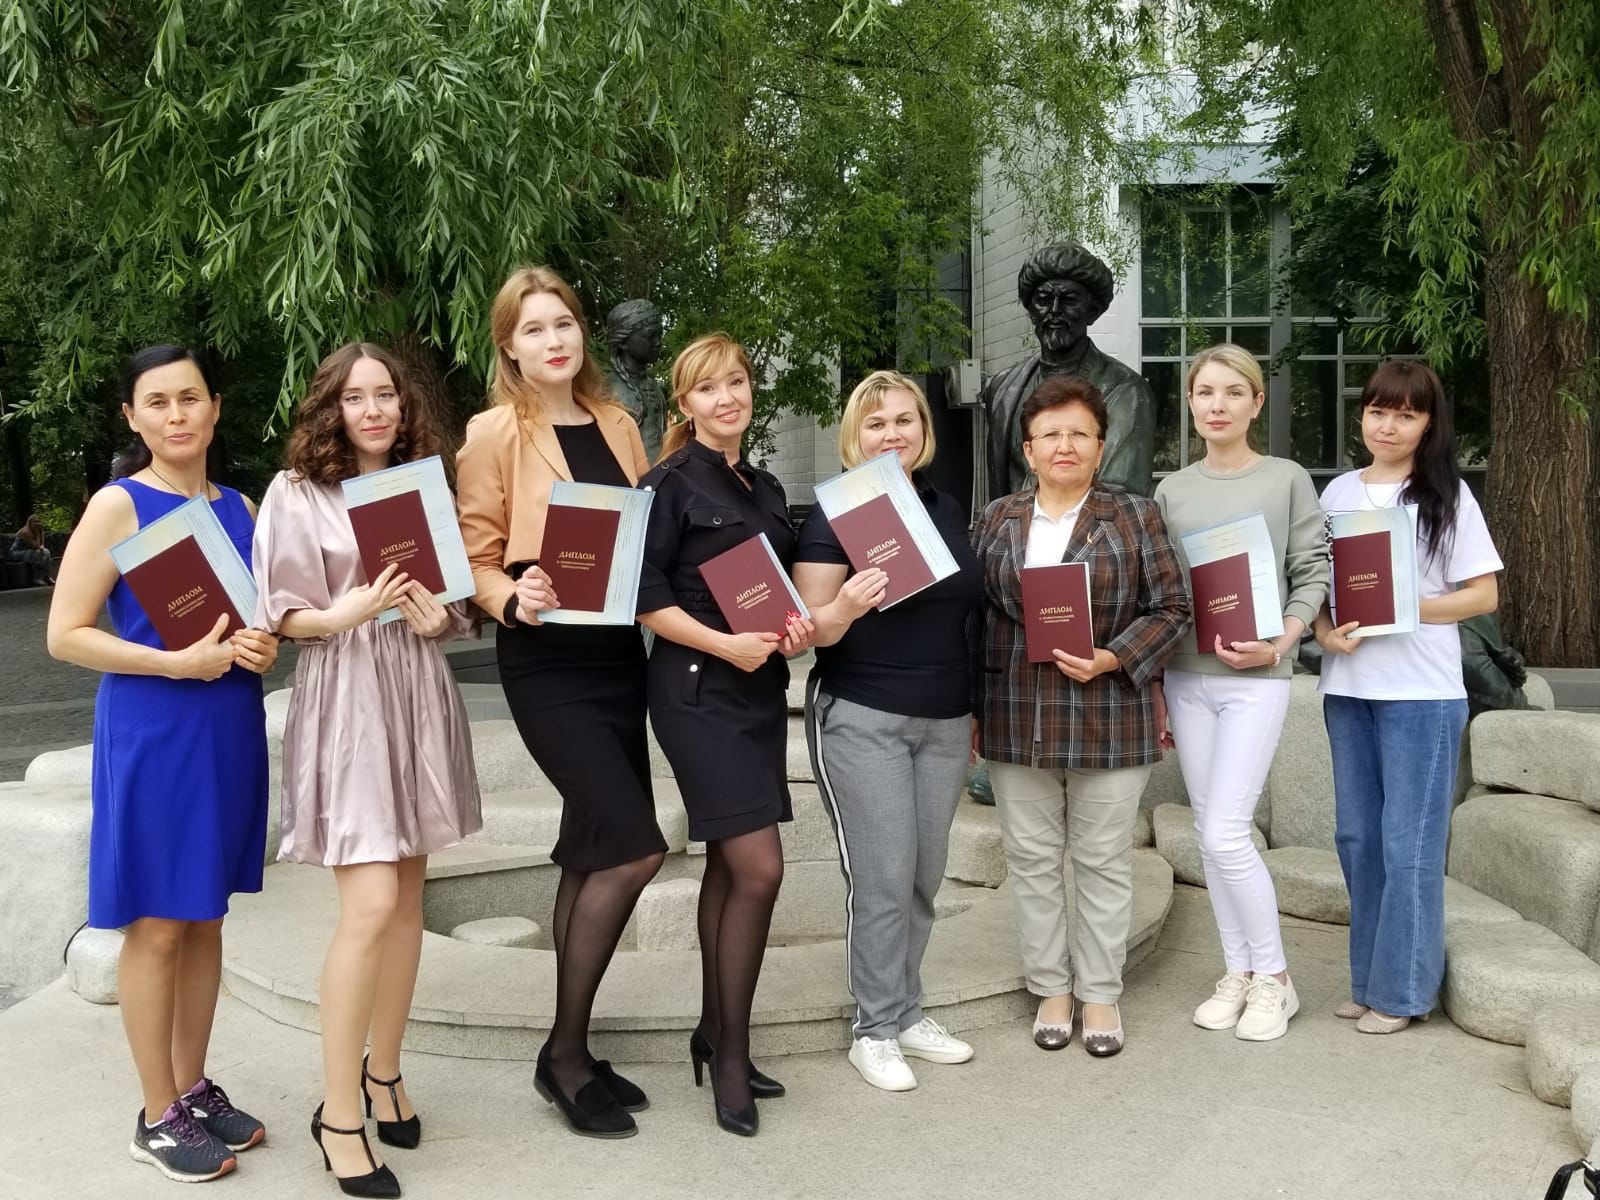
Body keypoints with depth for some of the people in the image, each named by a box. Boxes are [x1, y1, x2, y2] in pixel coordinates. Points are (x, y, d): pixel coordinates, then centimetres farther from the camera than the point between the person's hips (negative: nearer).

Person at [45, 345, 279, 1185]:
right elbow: (65, 635, -12)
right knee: (158, 923, 2)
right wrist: (177, 663, -21)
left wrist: (265, 644, -5)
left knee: (205, 918, 14)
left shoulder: (239, 507, 9)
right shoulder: (119, 506, -8)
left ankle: (194, 1088, 26)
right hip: (151, 731, -6)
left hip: (230, 727, 6)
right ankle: (158, 1117, 14)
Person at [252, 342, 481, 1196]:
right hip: (345, 699, -5)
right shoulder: (296, 493, -2)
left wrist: (438, 617, -7)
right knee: (371, 904, -13)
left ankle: (384, 1072, 25)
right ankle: (338, 1113, -2)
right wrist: (344, 615, -23)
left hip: (420, 694, 5)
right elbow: (279, 613, -5)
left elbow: (457, 601, 15)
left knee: (407, 895, 10)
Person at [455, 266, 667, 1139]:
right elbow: (476, 558, -6)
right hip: (547, 663, -6)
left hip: (619, 652, 7)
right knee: (633, 849, -13)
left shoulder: (616, 426, 11)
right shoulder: (493, 434, -6)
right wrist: (515, 601, -25)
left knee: (594, 856, 10)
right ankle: (564, 1054, 3)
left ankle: (572, 1051, 22)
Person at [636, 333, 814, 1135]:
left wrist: (794, 625, 0)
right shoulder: (673, 484, -7)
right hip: (699, 692, -7)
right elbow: (644, 597, -12)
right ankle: (731, 1055, 2)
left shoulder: (765, 489, 14)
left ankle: (714, 1033, 23)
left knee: (730, 866, 11)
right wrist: (724, 645, -19)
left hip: (760, 690, 7)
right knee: (759, 867, -11)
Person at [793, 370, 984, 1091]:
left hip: (945, 721, 6)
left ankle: (905, 1011, 23)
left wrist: (974, 707, 15)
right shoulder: (835, 514, -5)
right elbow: (810, 627, -8)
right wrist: (845, 607, -30)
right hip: (862, 721, -5)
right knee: (882, 878, -5)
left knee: (925, 877, 9)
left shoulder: (948, 510, 12)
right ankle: (875, 1030, 8)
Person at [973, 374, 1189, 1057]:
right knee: (1032, 859, 9)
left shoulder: (1135, 517, 1)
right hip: (1016, 720, 2)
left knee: (1104, 861, 7)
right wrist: (969, 708, 6)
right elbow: (970, 613, 10)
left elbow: (1171, 608, -1)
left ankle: (1100, 993, 21)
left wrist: (1110, 659, -15)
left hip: (1109, 723, -2)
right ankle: (1050, 988, 24)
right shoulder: (997, 520, 8)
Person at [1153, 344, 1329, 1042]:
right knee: (1209, 833, 8)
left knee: (1226, 834, -10)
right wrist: (1154, 684, 7)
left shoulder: (1288, 480, 0)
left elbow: (1313, 575, -2)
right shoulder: (1172, 491, 8)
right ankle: (1237, 972, 21)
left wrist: (1278, 645, -16)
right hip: (1187, 677, 4)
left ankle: (1273, 978, 8)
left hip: (1256, 679, -4)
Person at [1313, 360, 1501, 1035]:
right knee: (1357, 837, 11)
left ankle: (1402, 991, 9)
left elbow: (1484, 595, -4)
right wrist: (1326, 631, -8)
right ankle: (1369, 978, 23)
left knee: (1409, 844, -2)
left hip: (1420, 693, -5)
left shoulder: (1447, 495, -2)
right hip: (1346, 688, 5)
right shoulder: (1339, 492, 9)